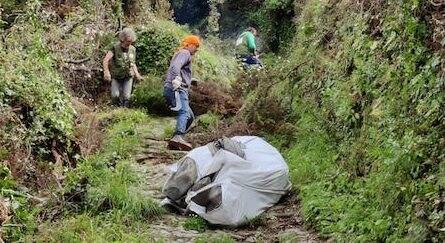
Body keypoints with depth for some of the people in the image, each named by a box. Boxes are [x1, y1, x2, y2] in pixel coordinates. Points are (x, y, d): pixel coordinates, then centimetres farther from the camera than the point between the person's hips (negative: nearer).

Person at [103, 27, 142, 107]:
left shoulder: (133, 49, 2)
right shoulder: (115, 48, -13)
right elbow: (106, 60, -22)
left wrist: (136, 73, 0)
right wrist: (106, 72, -36)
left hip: (128, 77, 3)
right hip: (116, 77, -3)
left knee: (126, 96, -8)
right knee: (115, 95, -14)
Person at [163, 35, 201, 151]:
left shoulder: (180, 54, 32)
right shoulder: (185, 53, 0)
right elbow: (175, 66, -20)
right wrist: (177, 78, -34)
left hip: (178, 89, 11)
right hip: (177, 88, -11)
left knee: (190, 116, 14)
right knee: (184, 112, -29)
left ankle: (175, 141, 7)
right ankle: (178, 137, -49)